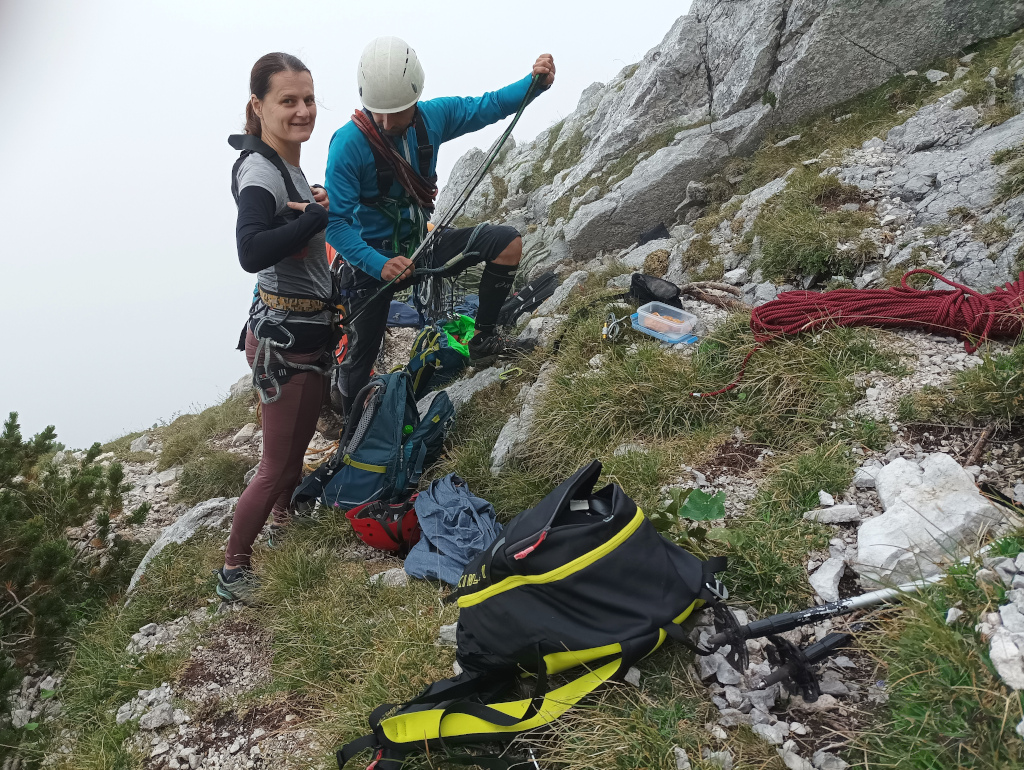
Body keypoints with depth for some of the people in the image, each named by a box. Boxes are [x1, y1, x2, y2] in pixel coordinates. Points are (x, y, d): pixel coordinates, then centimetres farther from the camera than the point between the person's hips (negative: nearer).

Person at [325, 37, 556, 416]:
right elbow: (336, 223, -23)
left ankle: (483, 340, 0)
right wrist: (380, 265, -36)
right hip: (372, 260, -4)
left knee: (507, 242, -12)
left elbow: (486, 107, 5)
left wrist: (534, 82, -11)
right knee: (360, 357, 1)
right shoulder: (349, 143, -24)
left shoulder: (431, 116, -8)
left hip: (421, 243, 5)